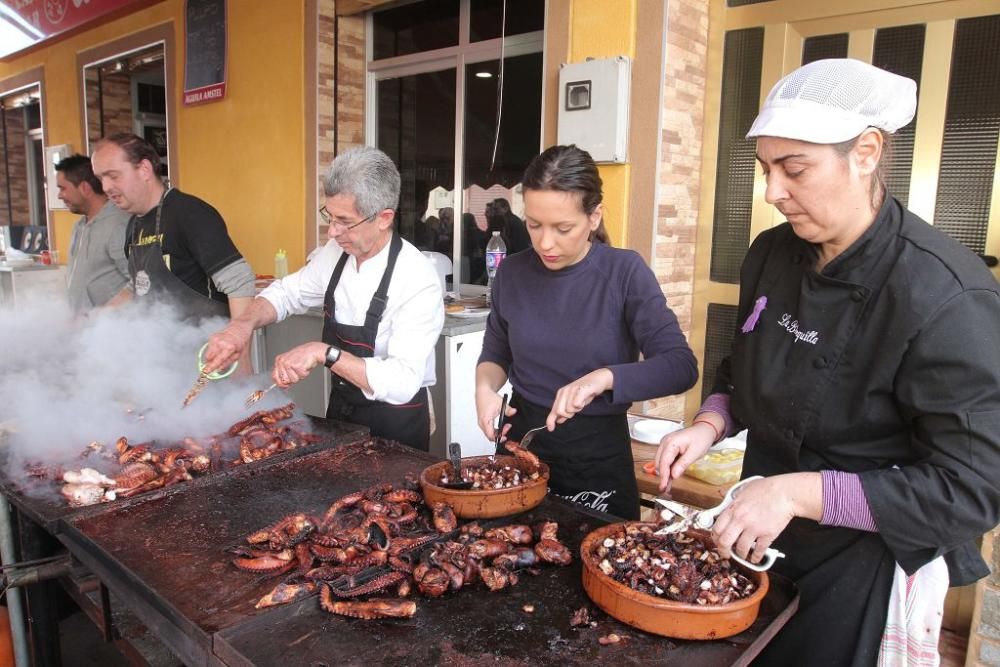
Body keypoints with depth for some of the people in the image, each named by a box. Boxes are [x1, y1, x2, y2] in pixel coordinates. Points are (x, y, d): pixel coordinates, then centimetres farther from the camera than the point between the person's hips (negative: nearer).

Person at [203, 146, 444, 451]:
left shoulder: (418, 280, -26)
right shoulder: (337, 252, -7)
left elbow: (403, 384, -32)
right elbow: (287, 292, 8)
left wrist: (324, 353, -36)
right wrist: (244, 323, -10)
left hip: (395, 425, -6)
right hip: (339, 411, 6)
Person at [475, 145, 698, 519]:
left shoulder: (624, 272, -13)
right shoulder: (513, 273, -3)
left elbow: (681, 366, -19)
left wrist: (604, 377, -34)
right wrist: (485, 388, -10)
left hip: (598, 453, -3)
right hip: (521, 441, 3)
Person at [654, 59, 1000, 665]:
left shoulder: (946, 297, -25)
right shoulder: (772, 254, -5)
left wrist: (799, 492, -30)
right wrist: (710, 425, -10)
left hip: (866, 570, -6)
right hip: (761, 543, 6)